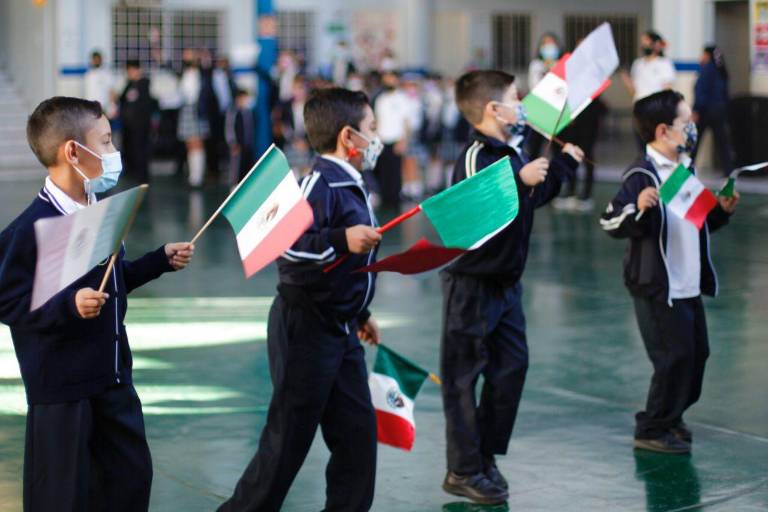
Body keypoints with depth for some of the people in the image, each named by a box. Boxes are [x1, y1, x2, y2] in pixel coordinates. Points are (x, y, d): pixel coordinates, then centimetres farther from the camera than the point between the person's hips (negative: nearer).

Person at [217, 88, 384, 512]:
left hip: (341, 331, 9)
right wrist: (341, 240, -39)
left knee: (358, 430, 11)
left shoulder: (350, 186, 13)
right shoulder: (320, 184, -17)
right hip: (306, 329, -9)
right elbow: (287, 243, -31)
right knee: (290, 438, -1)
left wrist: (360, 314, 25)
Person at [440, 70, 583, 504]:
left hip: (506, 281, 9)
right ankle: (464, 470, 9)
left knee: (512, 364, 12)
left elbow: (535, 198, 26)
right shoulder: (476, 157, -19)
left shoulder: (513, 152, 10)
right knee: (465, 374, 1)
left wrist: (565, 163, 26)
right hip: (473, 283, -9)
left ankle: (486, 454, 25)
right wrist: (519, 180, -35)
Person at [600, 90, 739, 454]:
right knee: (675, 356, -6)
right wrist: (638, 208, -36)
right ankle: (651, 431, 8)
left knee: (696, 353, 14)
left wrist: (721, 211, 8)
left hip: (689, 286, 9)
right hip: (658, 287, -9)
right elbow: (611, 223, -20)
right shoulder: (642, 176, -15)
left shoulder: (685, 169, 12)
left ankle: (670, 417, 32)